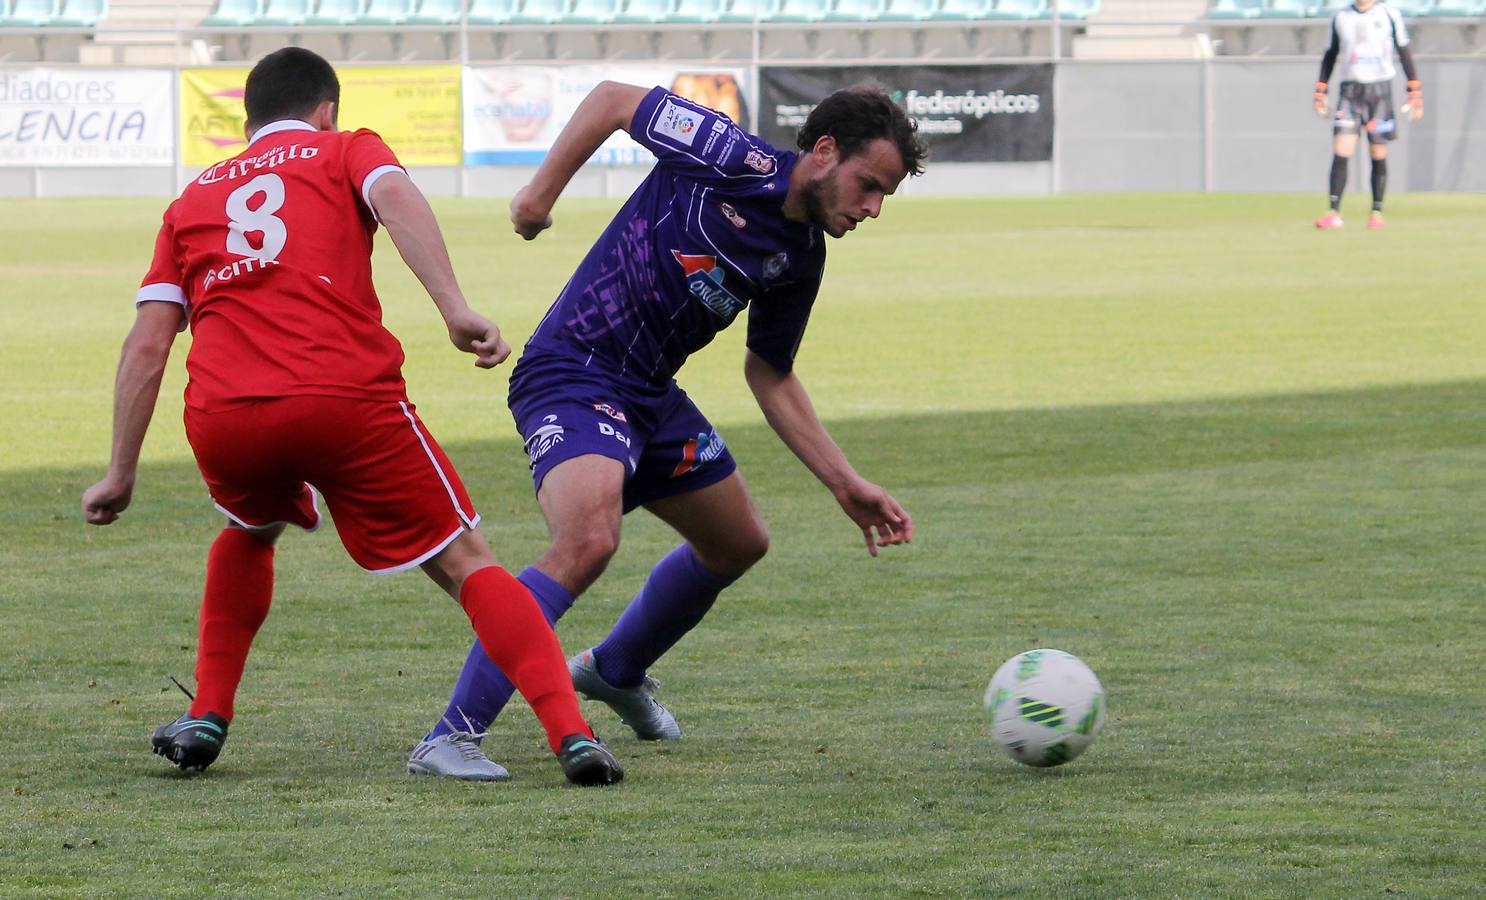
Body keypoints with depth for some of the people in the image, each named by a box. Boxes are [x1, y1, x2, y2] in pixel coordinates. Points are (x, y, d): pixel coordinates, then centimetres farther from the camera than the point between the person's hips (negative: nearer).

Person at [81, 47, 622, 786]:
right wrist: (456, 310, -16)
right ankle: (570, 732, -11)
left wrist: (122, 474, 20)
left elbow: (146, 345, 19)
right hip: (348, 399, -3)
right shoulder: (345, 151, 20)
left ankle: (207, 718, 27)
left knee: (250, 533, 36)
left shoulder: (193, 199, 28)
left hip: (222, 419, 3)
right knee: (466, 564, 5)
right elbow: (397, 199, -5)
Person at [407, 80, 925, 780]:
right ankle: (448, 739, -28)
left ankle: (614, 671, 49)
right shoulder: (733, 159, -17)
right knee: (588, 540, -32)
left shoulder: (801, 257, 6)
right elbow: (614, 99, -6)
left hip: (650, 395, 9)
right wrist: (543, 191, -7)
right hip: (571, 373, -9)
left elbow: (769, 376, 17)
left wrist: (846, 484, 12)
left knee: (738, 544, 23)